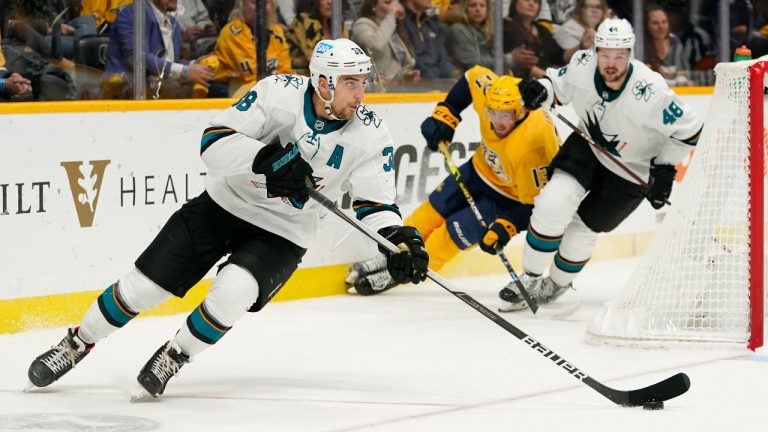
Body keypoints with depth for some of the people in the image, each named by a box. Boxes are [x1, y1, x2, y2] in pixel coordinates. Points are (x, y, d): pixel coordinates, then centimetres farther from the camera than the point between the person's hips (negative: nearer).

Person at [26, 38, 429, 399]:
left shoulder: (370, 133, -15)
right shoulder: (279, 92, -20)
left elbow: (375, 204, -10)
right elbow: (214, 143, -23)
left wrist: (400, 239, -29)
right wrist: (267, 158, -38)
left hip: (282, 232, 0)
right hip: (224, 203, 0)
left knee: (233, 292, -27)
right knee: (143, 285, 0)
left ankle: (173, 357, -1)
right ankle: (76, 344, 24)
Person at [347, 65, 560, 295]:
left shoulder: (532, 145, -40)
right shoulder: (489, 92, -26)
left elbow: (536, 201, -29)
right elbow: (473, 76, -2)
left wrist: (504, 228, -35)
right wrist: (445, 115, -8)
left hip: (512, 197, -6)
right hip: (483, 167, 6)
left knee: (455, 231, -9)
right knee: (433, 210, 9)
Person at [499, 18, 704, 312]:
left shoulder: (650, 92, -34)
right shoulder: (583, 65, -23)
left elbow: (689, 128, -20)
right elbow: (558, 84, 0)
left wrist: (664, 169, -18)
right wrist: (540, 91, -22)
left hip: (631, 172, -3)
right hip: (588, 146, 3)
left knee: (581, 230, 3)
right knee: (553, 204, -18)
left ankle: (556, 285, 34)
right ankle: (529, 280, 2)